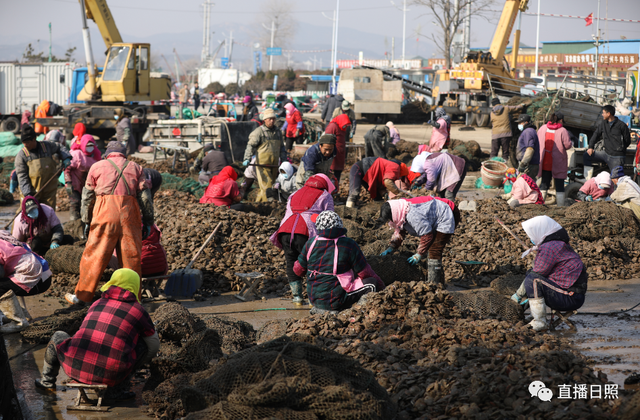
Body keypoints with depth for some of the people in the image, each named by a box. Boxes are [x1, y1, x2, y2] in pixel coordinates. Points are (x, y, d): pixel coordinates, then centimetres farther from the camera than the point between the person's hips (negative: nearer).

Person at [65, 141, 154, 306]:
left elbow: (87, 197, 13)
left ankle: (82, 296, 4)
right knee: (131, 257, 6)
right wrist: (148, 221, 12)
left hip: (105, 212, -1)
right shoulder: (135, 167, 19)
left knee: (95, 255, 0)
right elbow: (145, 196, 11)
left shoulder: (97, 166, 16)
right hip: (130, 212, 2)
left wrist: (86, 222, 17)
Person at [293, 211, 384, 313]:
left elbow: (298, 270, 8)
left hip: (313, 298, 6)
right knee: (372, 283, 1)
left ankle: (319, 309, 17)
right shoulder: (348, 244, -13)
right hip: (334, 300, -6)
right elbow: (365, 272, -5)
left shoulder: (311, 243, -2)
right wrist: (381, 286, 12)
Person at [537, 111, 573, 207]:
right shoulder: (562, 131, -13)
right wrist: (572, 143, 8)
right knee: (559, 184, 4)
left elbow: (537, 142, 9)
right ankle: (560, 205, 4)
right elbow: (567, 145, -13)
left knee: (544, 182, 14)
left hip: (544, 162, 4)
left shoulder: (542, 128, 2)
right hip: (558, 163, -4)